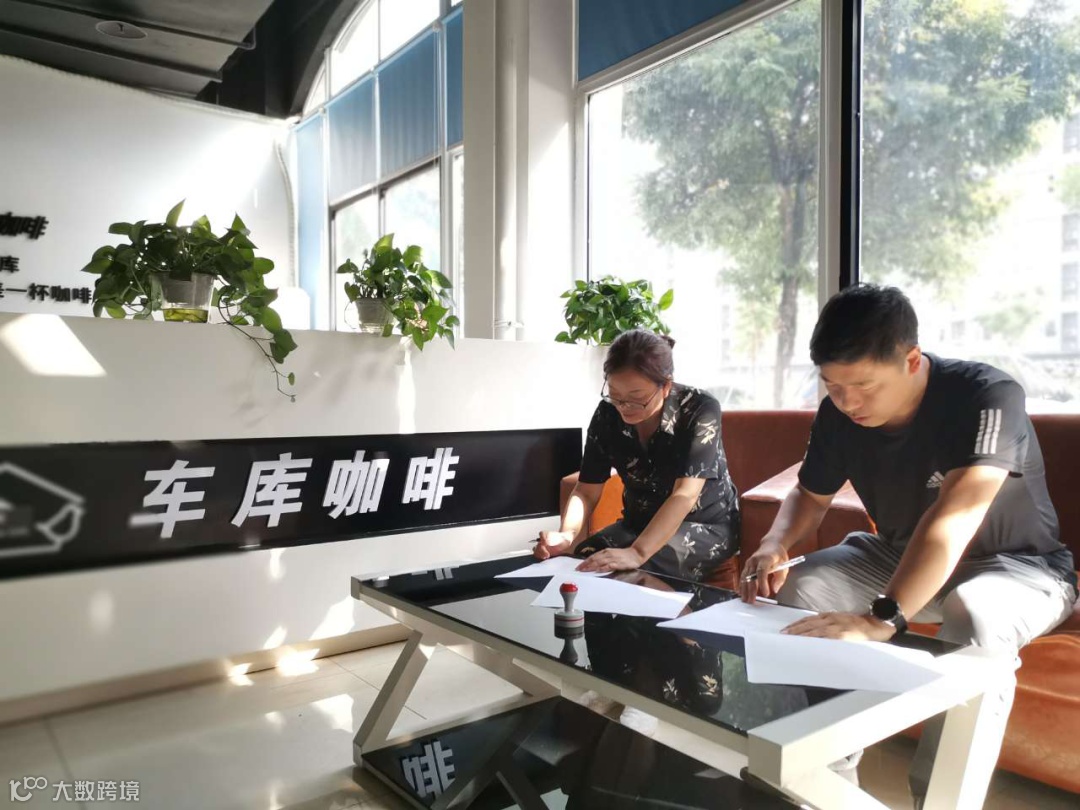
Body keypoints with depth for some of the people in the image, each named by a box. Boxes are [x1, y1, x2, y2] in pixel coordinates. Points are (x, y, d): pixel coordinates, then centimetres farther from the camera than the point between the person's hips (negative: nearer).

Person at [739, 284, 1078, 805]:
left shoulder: (986, 396, -30)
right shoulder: (838, 413, -13)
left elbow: (953, 518, -43)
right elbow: (811, 494, 2)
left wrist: (882, 617, -55)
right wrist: (776, 544, -21)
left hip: (1014, 564, -5)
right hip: (900, 555, 6)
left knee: (973, 616, -38)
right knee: (797, 588, -13)